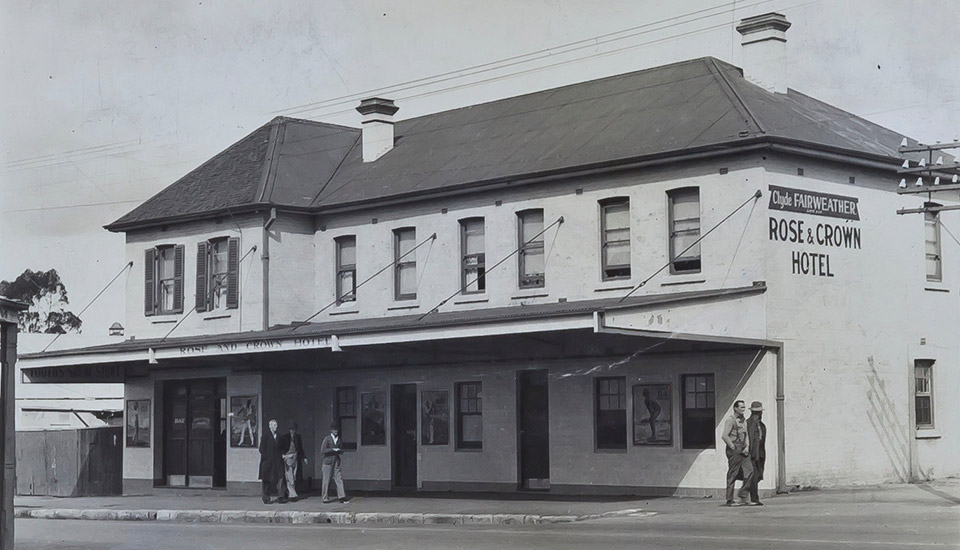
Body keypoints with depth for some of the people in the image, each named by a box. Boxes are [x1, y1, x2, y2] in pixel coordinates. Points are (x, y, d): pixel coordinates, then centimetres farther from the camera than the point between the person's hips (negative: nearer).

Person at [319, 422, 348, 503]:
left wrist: (340, 451, 4)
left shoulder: (338, 439, 14)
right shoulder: (327, 438, -6)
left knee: (339, 478, -3)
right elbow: (323, 450, -13)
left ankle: (342, 496, -6)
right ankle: (325, 498, 6)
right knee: (326, 480, 0)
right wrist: (333, 450, -18)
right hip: (327, 462, -6)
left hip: (336, 462, 6)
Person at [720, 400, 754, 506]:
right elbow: (725, 436, -16)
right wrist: (733, 447, -13)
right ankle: (729, 500, 4)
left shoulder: (744, 421, 17)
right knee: (732, 475, -3)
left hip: (743, 451, 7)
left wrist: (747, 447, 3)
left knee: (750, 471, -4)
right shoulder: (730, 420, -8)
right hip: (734, 451, -7)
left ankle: (743, 496, 6)